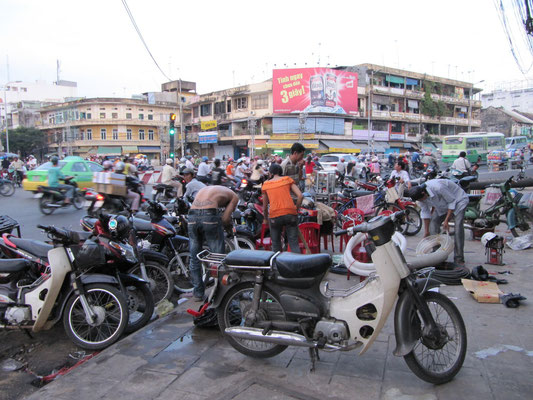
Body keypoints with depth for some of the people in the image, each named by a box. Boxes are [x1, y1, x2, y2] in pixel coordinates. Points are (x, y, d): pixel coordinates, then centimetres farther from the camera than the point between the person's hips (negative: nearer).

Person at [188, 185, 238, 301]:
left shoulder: (204, 189, 37)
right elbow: (225, 218, 5)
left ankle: (198, 292, 22)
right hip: (209, 215, -5)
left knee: (195, 258, 15)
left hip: (192, 216, 5)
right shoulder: (233, 196, 19)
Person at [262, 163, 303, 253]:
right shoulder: (288, 179, 11)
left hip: (274, 216, 0)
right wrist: (296, 209, 13)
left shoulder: (266, 184, 12)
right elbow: (300, 196, 0)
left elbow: (265, 206, 17)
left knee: (276, 244, 14)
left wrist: (265, 219, 33)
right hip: (290, 213, 0)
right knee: (294, 243, 5)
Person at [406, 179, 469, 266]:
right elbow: (425, 212, -5)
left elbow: (452, 201, -25)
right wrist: (426, 231, -1)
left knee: (458, 227, -21)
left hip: (458, 200, -6)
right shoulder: (420, 194, -18)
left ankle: (458, 259, -16)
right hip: (442, 205, 7)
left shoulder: (438, 188, -39)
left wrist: (446, 220, -25)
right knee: (433, 223, -8)